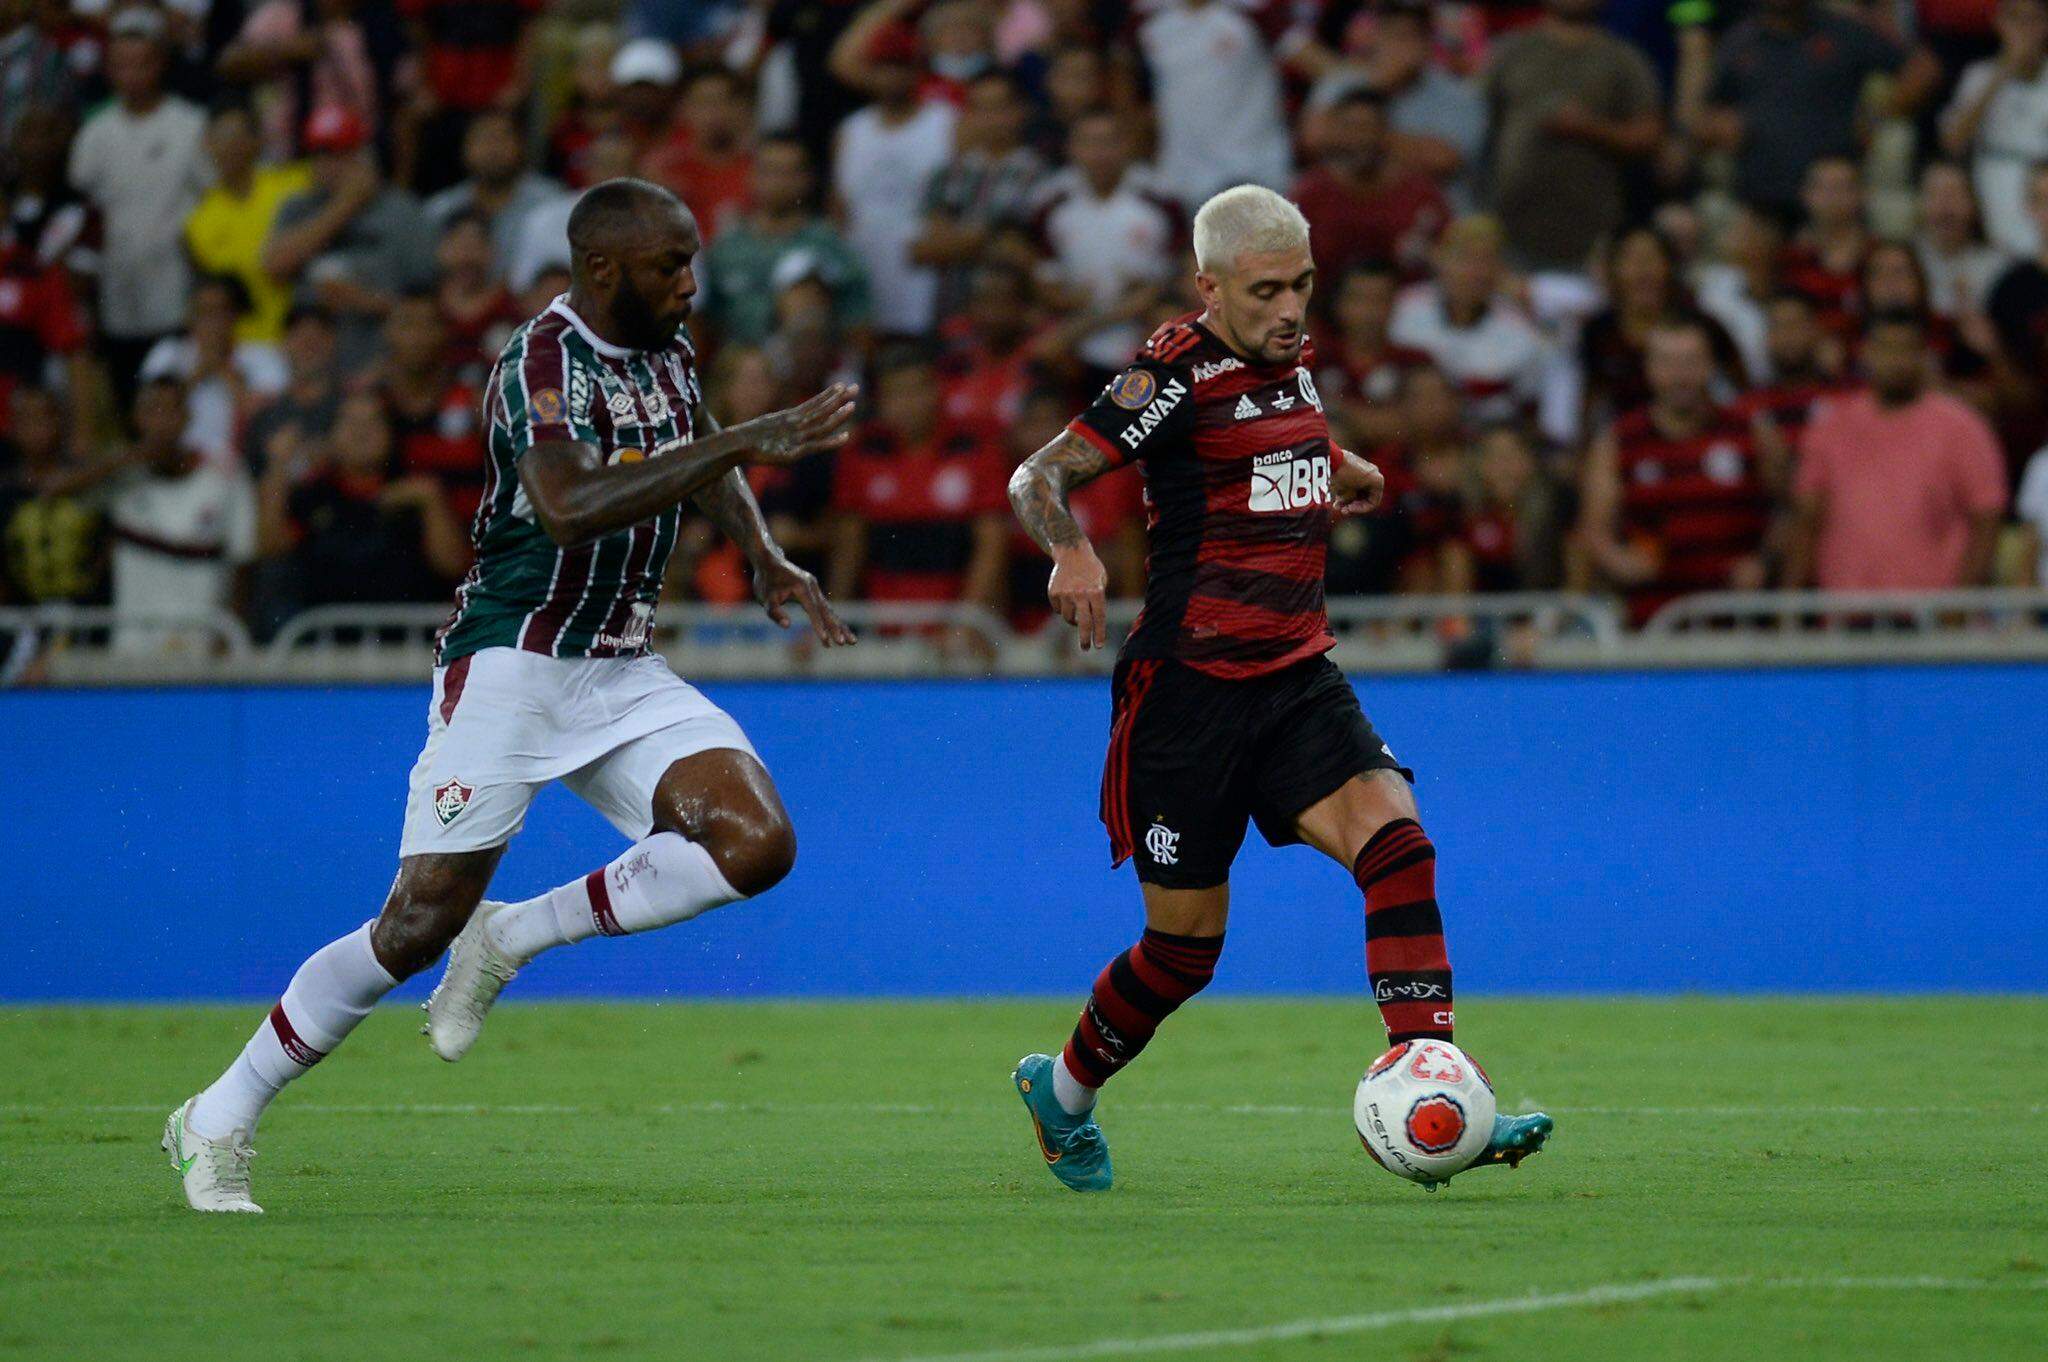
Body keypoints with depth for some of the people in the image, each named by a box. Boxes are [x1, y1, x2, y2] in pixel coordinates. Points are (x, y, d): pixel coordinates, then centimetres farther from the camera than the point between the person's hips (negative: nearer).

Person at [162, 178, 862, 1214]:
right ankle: (218, 1124, 6)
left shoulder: (665, 351, 7)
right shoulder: (545, 362, -18)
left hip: (622, 678, 7)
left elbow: (699, 462, 29)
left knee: (757, 844, -14)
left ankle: (515, 936, 2)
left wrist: (766, 559, 13)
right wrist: (745, 443, -37)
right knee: (419, 927, -10)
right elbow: (570, 506, -37)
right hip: (509, 662, -7)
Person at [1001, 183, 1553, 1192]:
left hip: (1296, 677, 6)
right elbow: (1038, 477, -17)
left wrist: (1342, 474, 22)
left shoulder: (1289, 360, 11)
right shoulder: (1177, 373, -11)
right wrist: (1071, 552, -35)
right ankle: (1063, 1088, 31)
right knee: (1187, 945, 3)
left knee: (1395, 840, -19)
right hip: (1187, 683, -6)